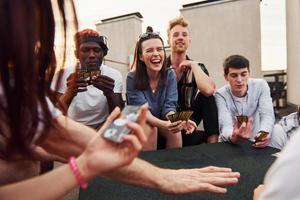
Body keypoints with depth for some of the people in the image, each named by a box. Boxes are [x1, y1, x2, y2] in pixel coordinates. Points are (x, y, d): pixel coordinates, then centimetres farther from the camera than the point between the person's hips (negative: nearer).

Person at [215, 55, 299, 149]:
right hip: (233, 145, -2)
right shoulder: (221, 95, -13)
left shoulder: (261, 85, -7)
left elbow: (267, 116, -17)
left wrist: (263, 133, -40)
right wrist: (233, 137, -49)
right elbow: (225, 126, -25)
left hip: (257, 140, 2)